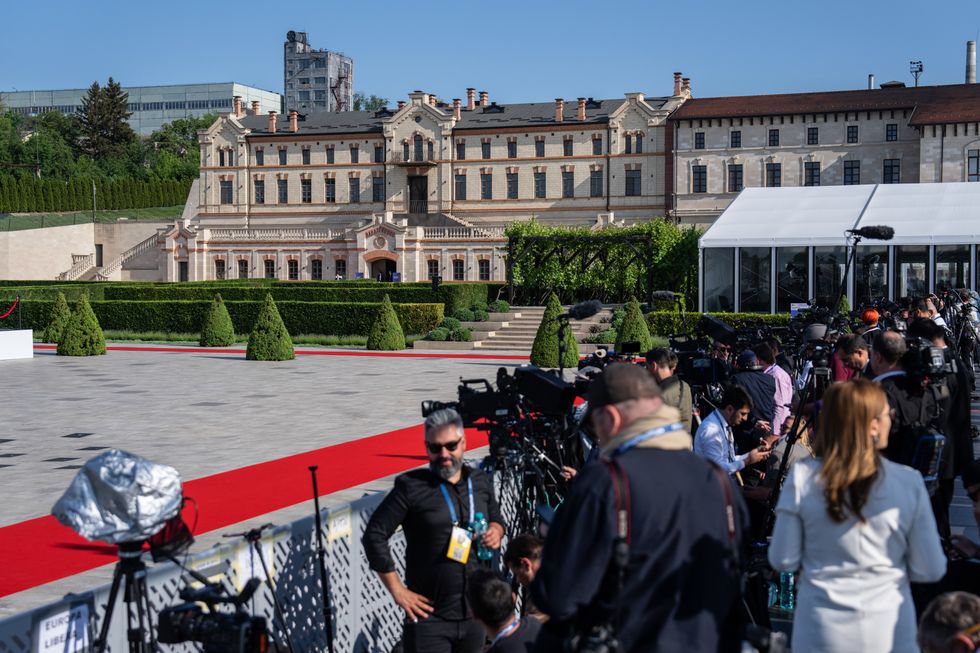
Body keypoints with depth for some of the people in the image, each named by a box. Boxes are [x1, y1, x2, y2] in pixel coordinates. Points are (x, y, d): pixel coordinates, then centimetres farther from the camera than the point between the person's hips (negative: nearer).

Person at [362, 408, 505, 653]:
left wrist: (496, 531, 0)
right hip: (429, 616, -5)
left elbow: (496, 518, 24)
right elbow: (374, 536, -8)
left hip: (475, 613, 5)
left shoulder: (480, 481, 6)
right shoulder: (411, 486, -9)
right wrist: (398, 591, -10)